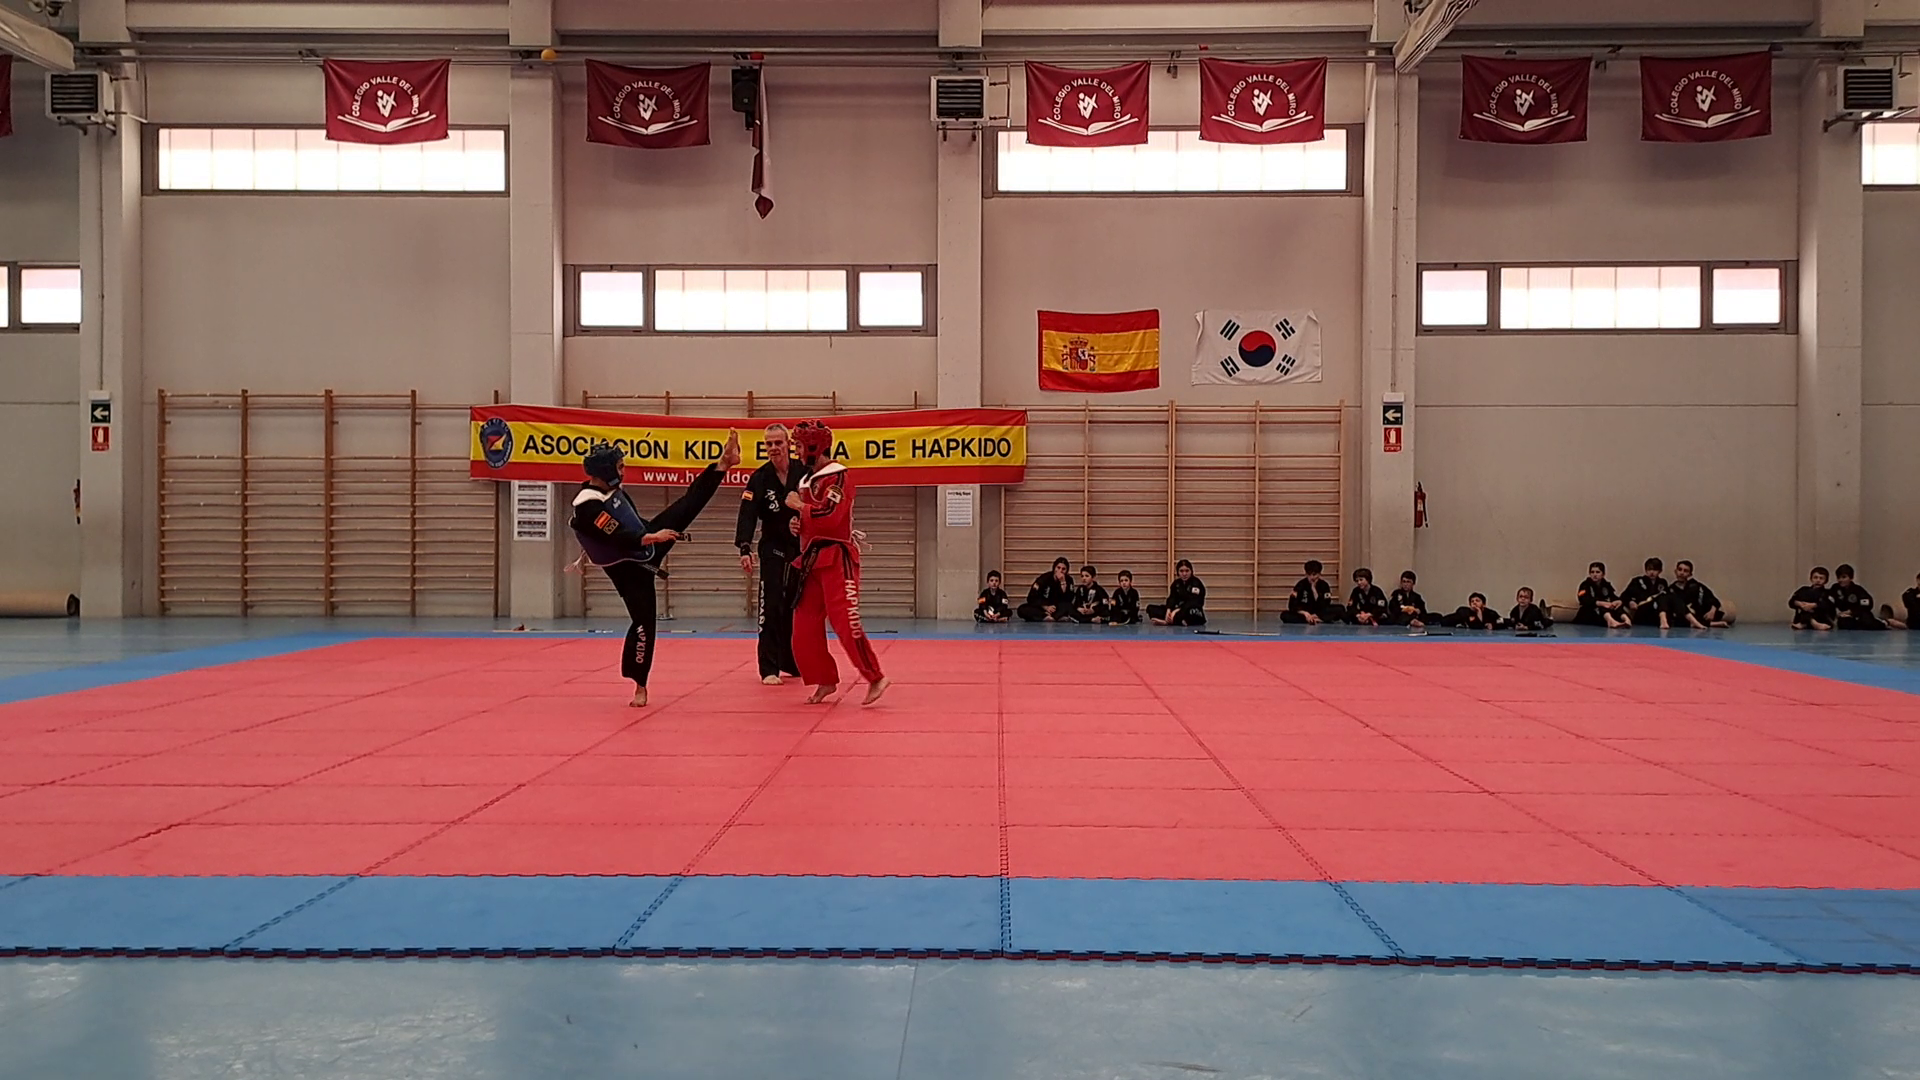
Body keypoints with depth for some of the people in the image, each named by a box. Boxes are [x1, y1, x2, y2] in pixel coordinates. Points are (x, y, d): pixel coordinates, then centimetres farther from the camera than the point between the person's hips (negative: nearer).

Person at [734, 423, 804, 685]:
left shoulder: (804, 472, -4)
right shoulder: (760, 478, -8)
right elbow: (747, 515, -17)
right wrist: (745, 549, -28)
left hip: (803, 549, 2)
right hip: (774, 550, -2)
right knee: (771, 607, -10)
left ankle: (793, 664, 27)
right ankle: (769, 669, -6)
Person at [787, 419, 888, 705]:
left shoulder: (839, 476, -11)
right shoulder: (806, 480, 16)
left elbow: (830, 516, -24)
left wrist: (799, 506, -11)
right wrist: (798, 525, 5)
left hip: (837, 559, -9)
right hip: (813, 560, 9)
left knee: (845, 621, -15)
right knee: (804, 626, 7)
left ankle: (875, 678, -7)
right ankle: (826, 681, 18)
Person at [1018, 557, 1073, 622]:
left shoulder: (1068, 580, -3)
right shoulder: (1044, 578, -6)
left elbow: (1068, 600, -17)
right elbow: (1032, 598, -10)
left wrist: (1063, 583, -24)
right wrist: (1046, 607, -22)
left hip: (1058, 610, 0)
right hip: (1042, 609, 0)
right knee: (1022, 609, -30)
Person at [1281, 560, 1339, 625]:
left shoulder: (1324, 585, -6)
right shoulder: (1300, 584, -7)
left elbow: (1324, 606, -16)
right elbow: (1292, 605, -13)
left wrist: (1314, 589, -21)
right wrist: (1305, 613, -30)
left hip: (1320, 613, 0)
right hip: (1305, 614, 0)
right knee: (1284, 615, -30)